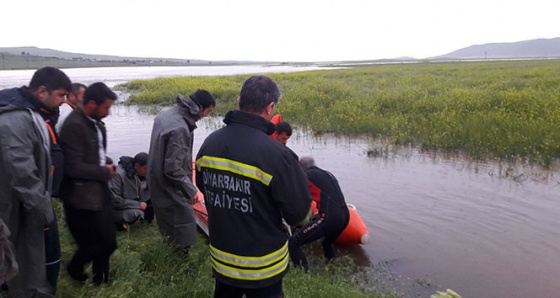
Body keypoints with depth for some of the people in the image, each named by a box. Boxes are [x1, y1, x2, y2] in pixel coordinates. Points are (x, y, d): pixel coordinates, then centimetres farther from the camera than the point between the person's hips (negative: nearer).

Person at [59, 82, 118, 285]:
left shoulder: (95, 122, 5)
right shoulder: (73, 126, -23)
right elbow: (73, 167, -26)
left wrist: (106, 163, 3)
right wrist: (105, 172, -14)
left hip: (99, 190, 9)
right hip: (82, 196, -9)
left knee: (106, 240, 15)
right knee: (103, 242, 1)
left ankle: (101, 281, 34)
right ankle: (74, 268, 29)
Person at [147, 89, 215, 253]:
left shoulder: (168, 114, 2)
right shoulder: (179, 128, -29)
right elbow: (173, 169, -28)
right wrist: (190, 190, -18)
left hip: (157, 180, 10)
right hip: (169, 186, -10)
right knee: (183, 218, 3)